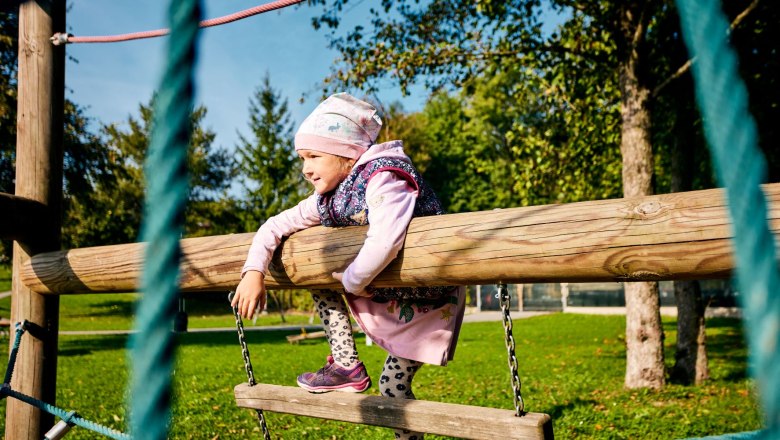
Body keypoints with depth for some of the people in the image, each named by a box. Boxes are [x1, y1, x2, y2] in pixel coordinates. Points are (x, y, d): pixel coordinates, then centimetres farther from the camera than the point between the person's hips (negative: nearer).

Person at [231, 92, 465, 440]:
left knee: (393, 386, -5)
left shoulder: (384, 176, -27)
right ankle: (346, 366, 3)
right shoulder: (328, 198, -1)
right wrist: (253, 271, -10)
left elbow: (385, 241, -44)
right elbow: (276, 225, 5)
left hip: (426, 300, -8)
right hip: (382, 294, 8)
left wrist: (352, 281, -28)